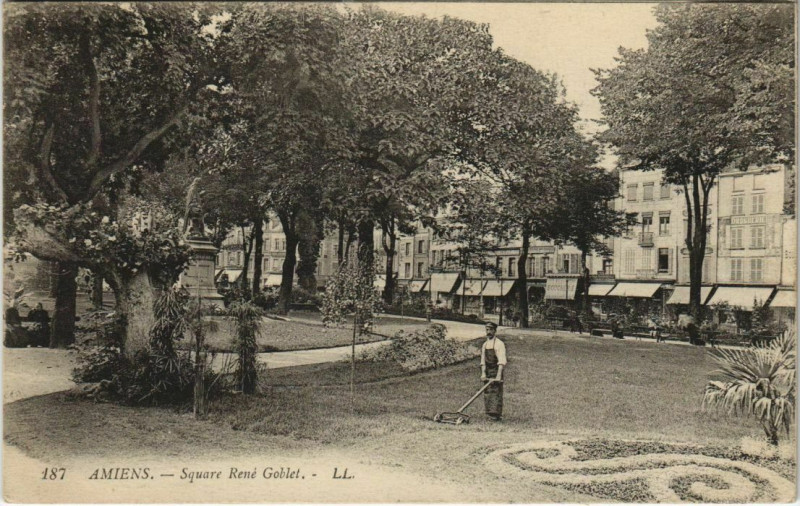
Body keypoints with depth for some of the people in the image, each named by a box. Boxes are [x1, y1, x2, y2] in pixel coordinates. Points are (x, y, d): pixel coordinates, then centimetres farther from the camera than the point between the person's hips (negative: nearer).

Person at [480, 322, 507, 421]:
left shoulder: (499, 344, -9)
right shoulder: (484, 345, 11)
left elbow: (502, 361, -18)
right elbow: (483, 360, 6)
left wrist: (499, 375, -27)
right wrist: (483, 373, -8)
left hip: (496, 371, -6)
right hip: (487, 372, 6)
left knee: (496, 392, -10)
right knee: (487, 392, 6)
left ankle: (496, 414, -9)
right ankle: (490, 413, 13)